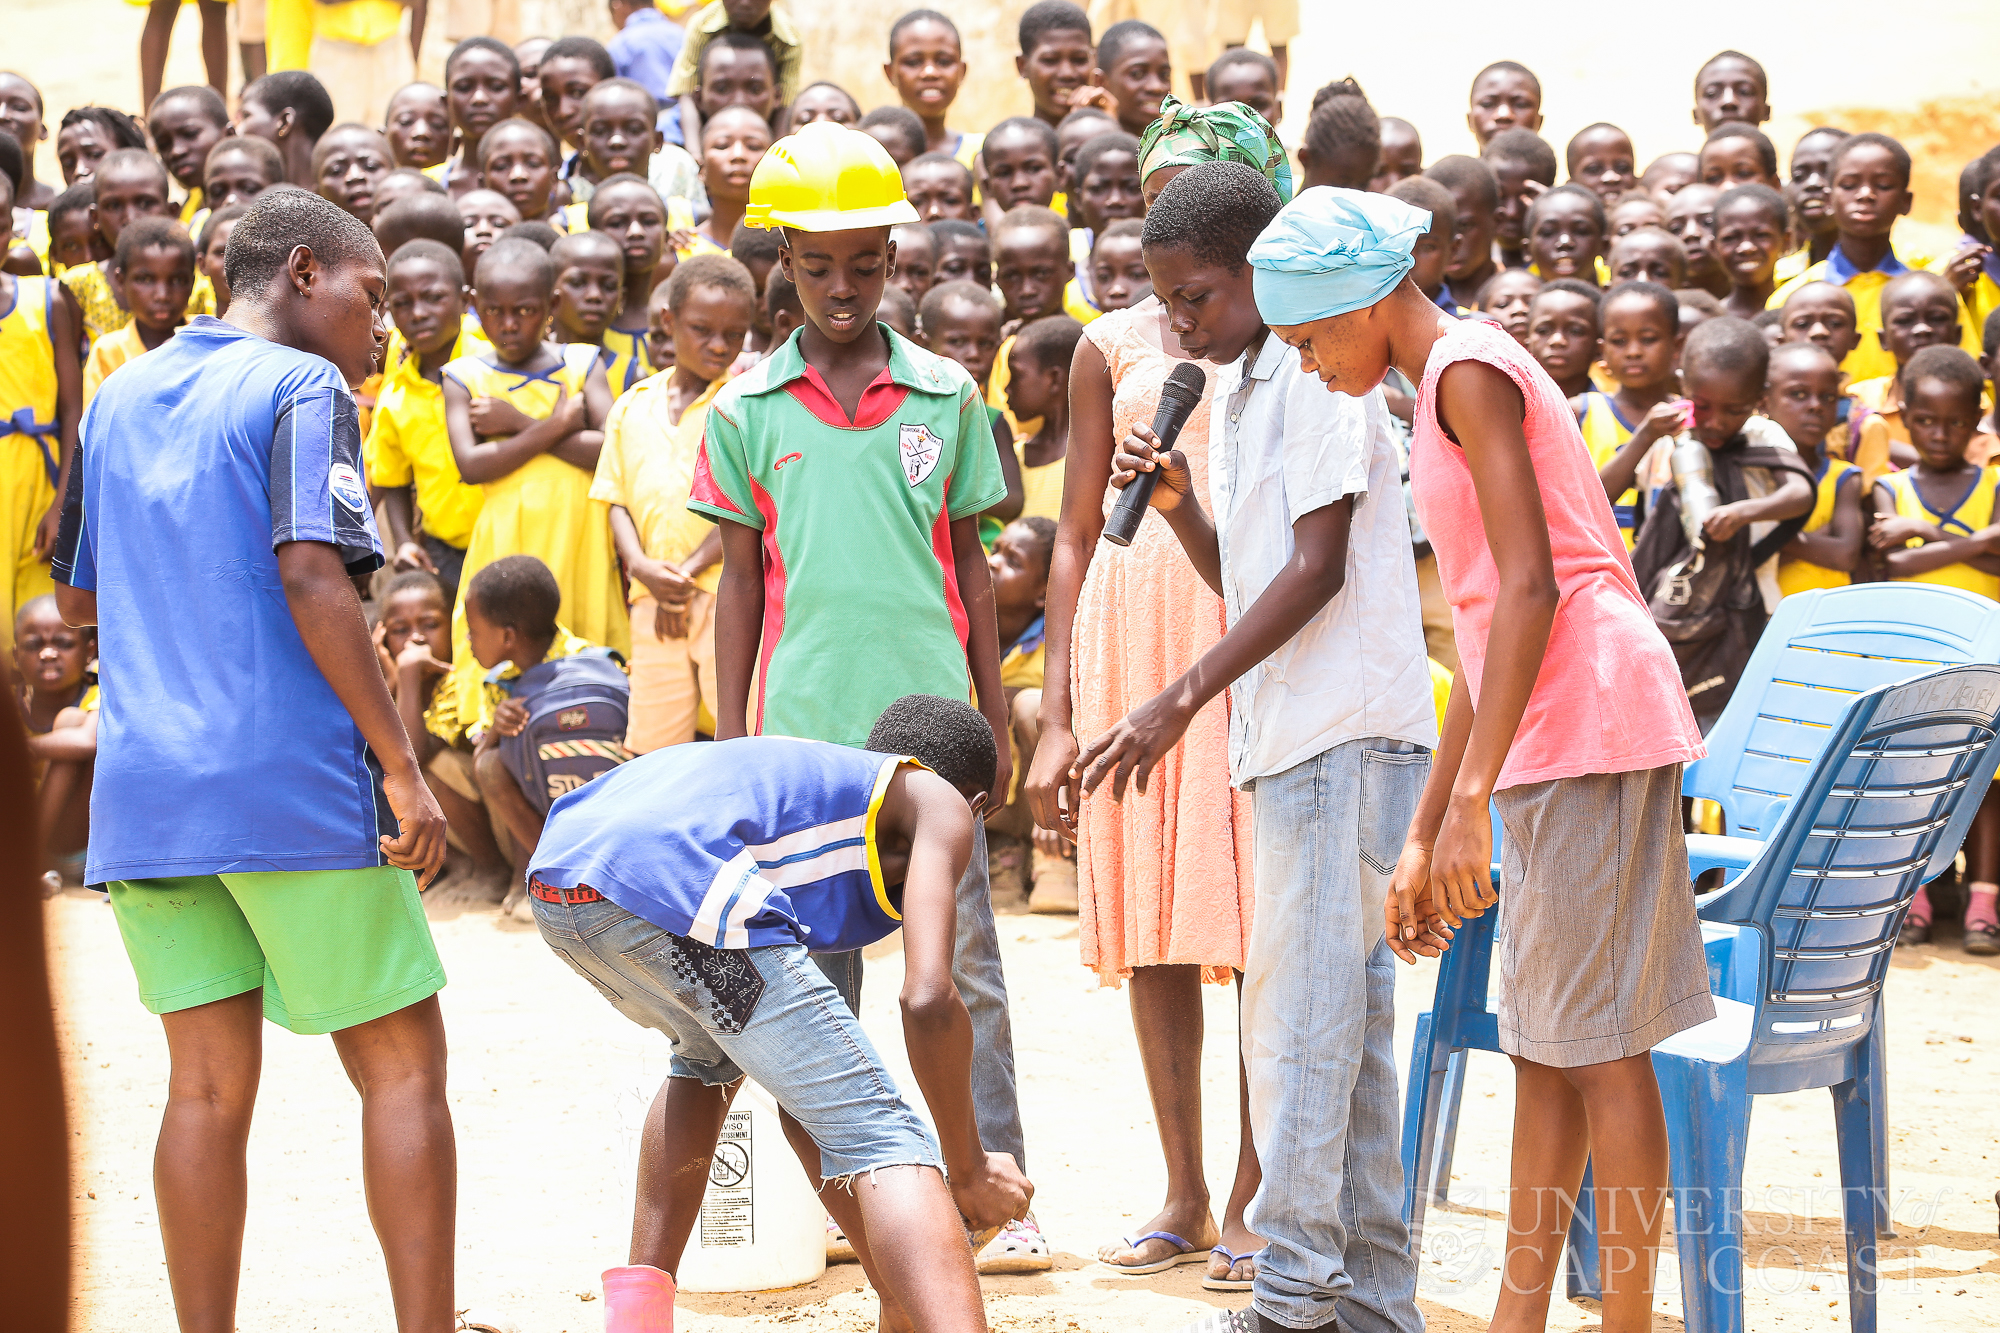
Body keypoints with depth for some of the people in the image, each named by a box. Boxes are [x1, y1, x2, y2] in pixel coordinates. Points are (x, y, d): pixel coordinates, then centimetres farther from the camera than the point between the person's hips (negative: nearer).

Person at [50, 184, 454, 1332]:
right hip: (292, 784, -6)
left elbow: (76, 599, 24)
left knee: (208, 1081, 7)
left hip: (145, 794, 6)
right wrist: (402, 765, -17)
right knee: (403, 1062, 3)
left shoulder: (120, 400, 17)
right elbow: (311, 575, -16)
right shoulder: (304, 388, -4)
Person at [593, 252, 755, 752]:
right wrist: (640, 565, -6)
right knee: (651, 744, 4)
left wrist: (687, 572, -10)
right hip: (652, 601, 5)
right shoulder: (632, 407, 16)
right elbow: (617, 501, 14)